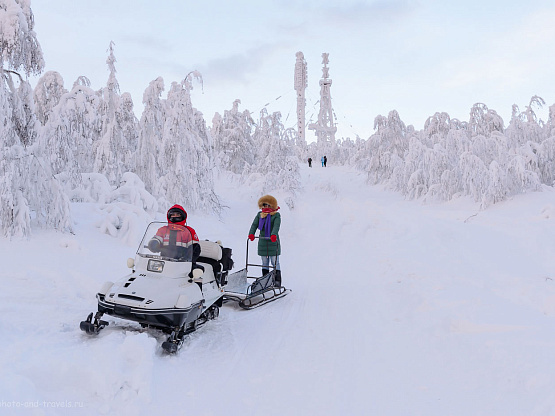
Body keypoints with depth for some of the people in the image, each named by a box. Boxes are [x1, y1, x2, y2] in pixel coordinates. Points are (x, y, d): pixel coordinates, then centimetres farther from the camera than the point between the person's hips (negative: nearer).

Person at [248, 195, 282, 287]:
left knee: (275, 263, -1)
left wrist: (273, 235, -36)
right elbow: (254, 225, 1)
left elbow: (276, 226, -17)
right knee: (264, 263, 9)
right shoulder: (259, 214, 11)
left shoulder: (276, 215, -1)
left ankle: (277, 282, 4)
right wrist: (251, 234, -18)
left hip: (273, 242, -4)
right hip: (262, 242, 4)